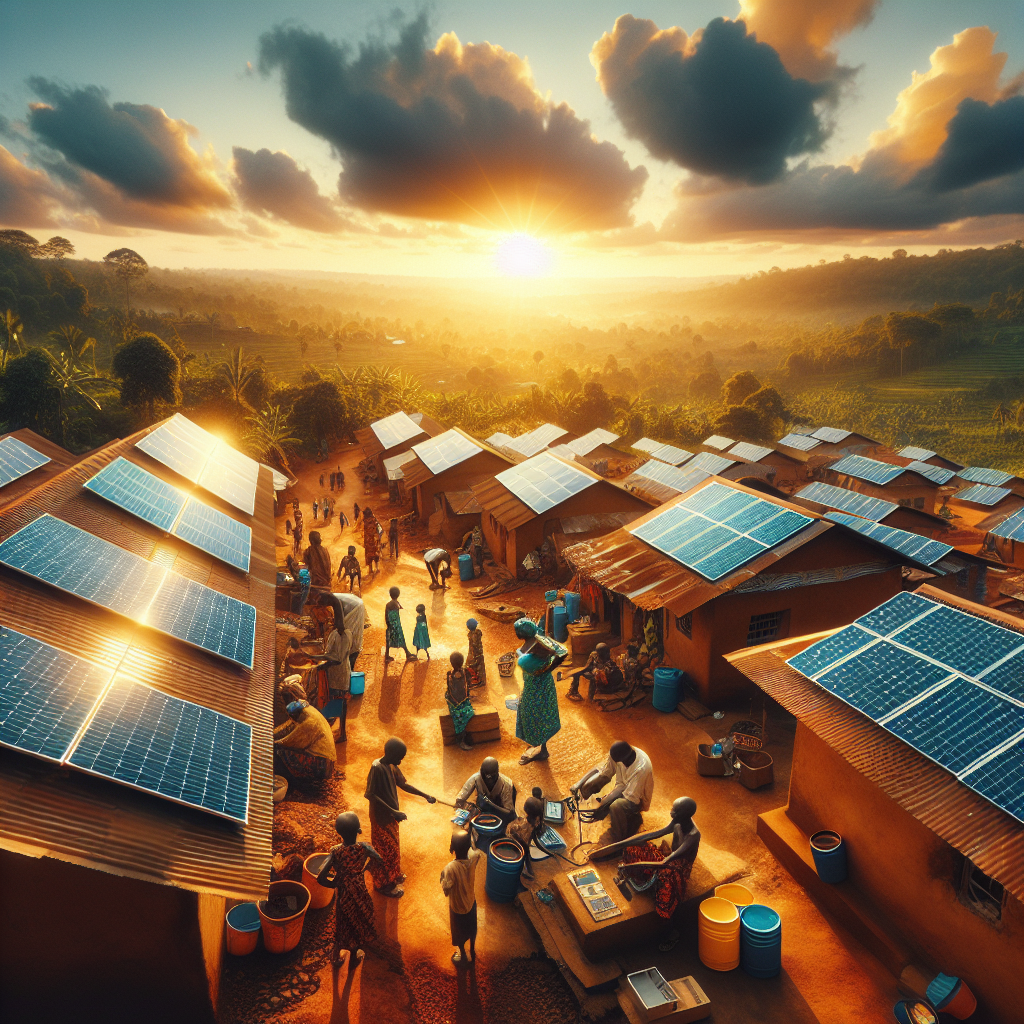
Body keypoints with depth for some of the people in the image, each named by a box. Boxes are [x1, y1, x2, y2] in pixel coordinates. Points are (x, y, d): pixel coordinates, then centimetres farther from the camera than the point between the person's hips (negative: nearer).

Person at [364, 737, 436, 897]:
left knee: (393, 845, 23)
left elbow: (403, 785, 9)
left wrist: (425, 796, 5)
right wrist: (393, 811, -28)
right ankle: (385, 884, 24)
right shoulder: (377, 768, -27)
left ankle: (393, 875, 43)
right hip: (381, 816, -8)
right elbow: (370, 795, -26)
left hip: (390, 814, 8)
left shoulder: (392, 766, -2)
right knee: (385, 848, 7)